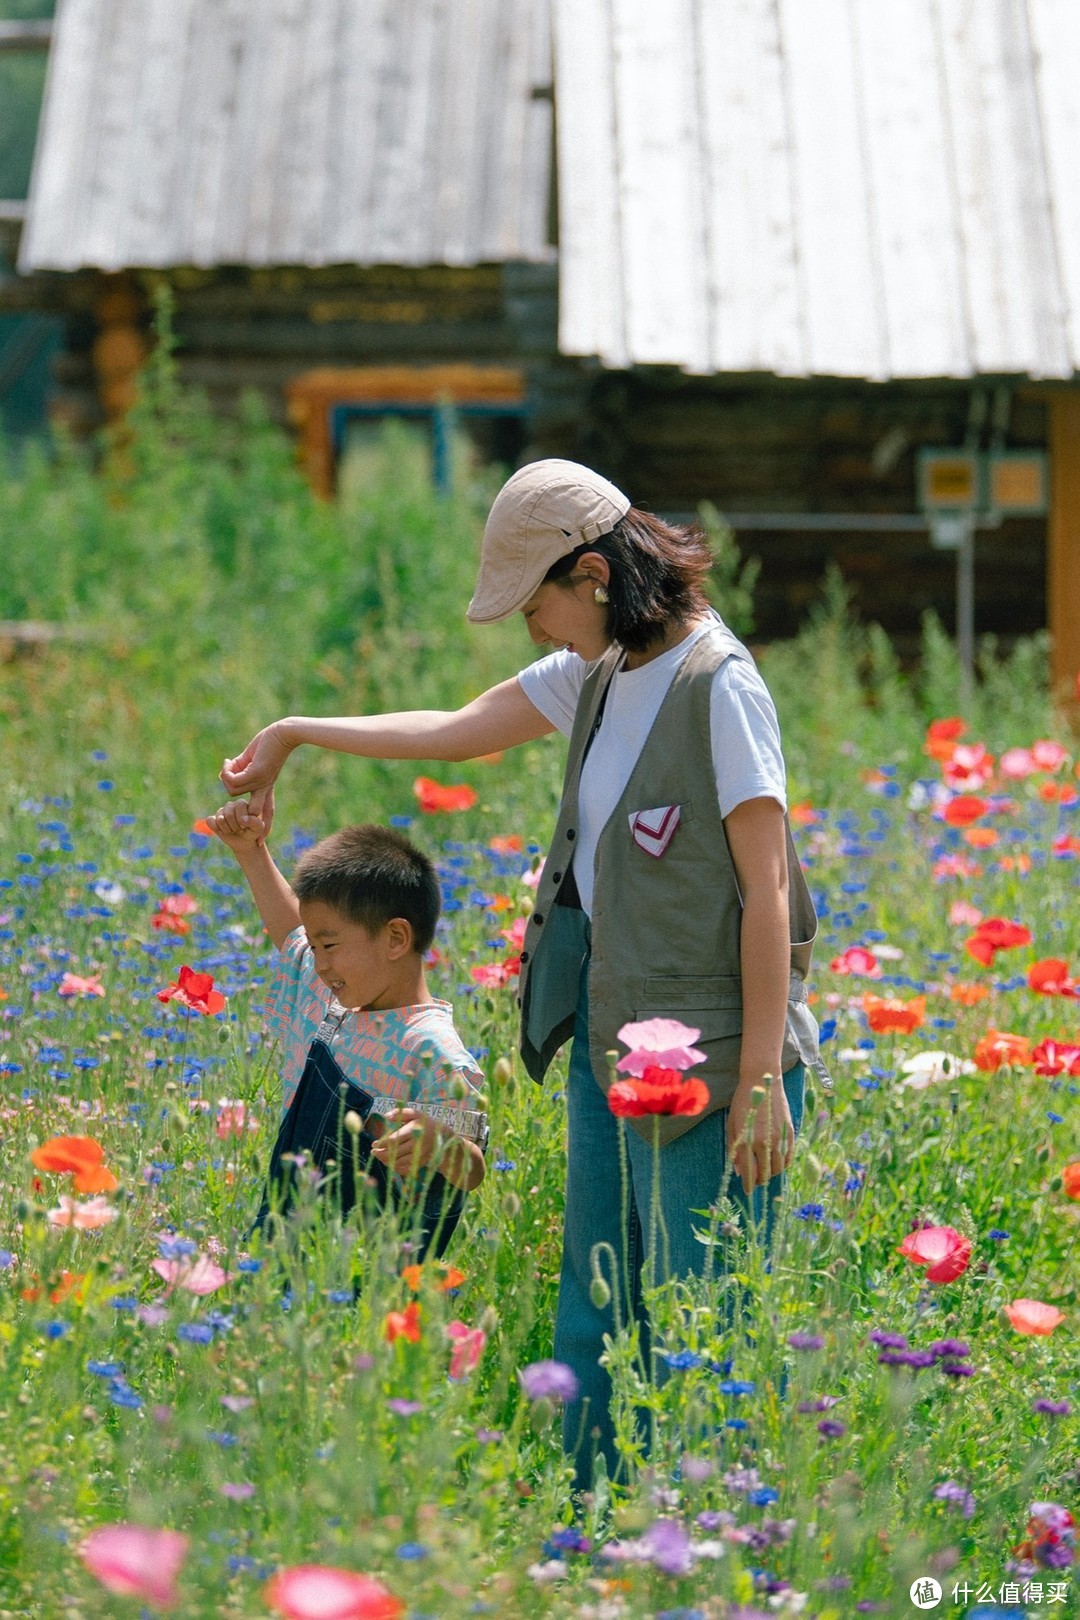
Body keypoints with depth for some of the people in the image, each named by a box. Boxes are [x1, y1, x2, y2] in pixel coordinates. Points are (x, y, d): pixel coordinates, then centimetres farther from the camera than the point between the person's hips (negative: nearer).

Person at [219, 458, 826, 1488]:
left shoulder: (718, 688, -15)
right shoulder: (595, 674, 9)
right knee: (589, 1324, 12)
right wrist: (293, 735, 29)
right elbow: (456, 733, 23)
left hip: (709, 1051, -9)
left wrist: (761, 1081, -18)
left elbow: (767, 888, -16)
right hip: (606, 1036, 9)